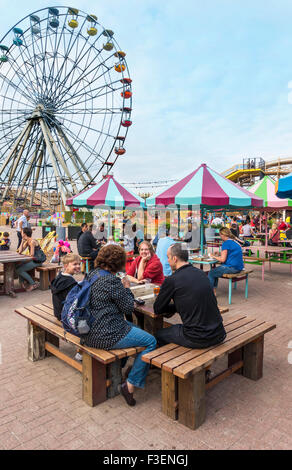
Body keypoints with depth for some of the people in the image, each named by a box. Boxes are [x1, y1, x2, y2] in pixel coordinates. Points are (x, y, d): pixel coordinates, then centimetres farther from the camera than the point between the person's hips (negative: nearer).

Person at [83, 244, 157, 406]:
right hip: (105, 336, -10)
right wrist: (126, 288, 1)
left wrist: (122, 288, 11)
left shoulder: (92, 274, 6)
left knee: (131, 326, 30)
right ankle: (130, 385, 5)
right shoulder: (112, 281, -21)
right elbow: (128, 308, -10)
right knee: (151, 341, 0)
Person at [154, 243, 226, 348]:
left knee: (160, 334, 15)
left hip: (198, 339, -7)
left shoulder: (172, 280, -13)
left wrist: (172, 305, 17)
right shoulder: (201, 273, 6)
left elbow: (157, 309, 0)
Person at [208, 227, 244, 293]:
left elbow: (223, 260, -14)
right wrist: (219, 255, 14)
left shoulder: (226, 243, -14)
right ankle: (214, 289, 21)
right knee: (215, 270, 22)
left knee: (211, 273, 2)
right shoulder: (235, 242, 14)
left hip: (231, 268, -10)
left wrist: (214, 256, 1)